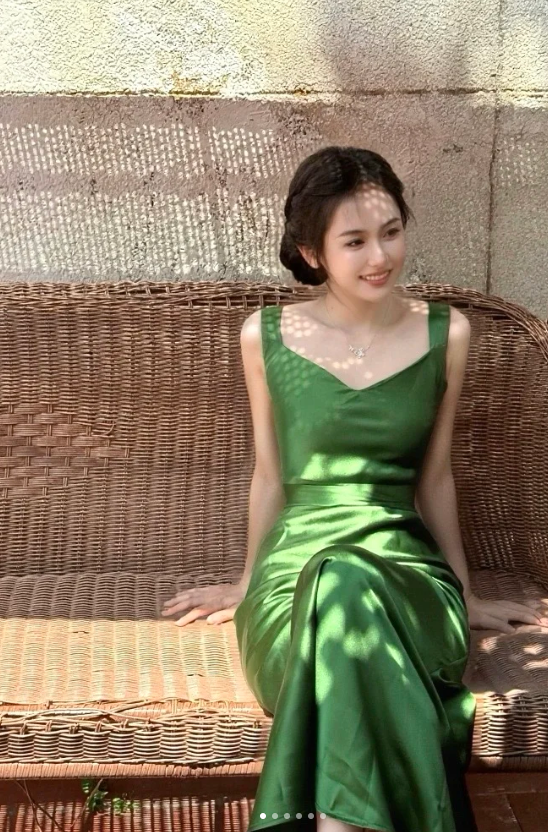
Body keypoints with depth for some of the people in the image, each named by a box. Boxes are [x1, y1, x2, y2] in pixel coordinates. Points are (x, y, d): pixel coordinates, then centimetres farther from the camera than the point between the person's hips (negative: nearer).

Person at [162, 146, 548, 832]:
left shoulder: (446, 334, 5)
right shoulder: (265, 336, 3)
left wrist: (464, 594, 20)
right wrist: (247, 584, 23)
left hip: (406, 562, 1)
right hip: (298, 560, 0)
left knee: (350, 588, -38)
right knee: (340, 583, -39)